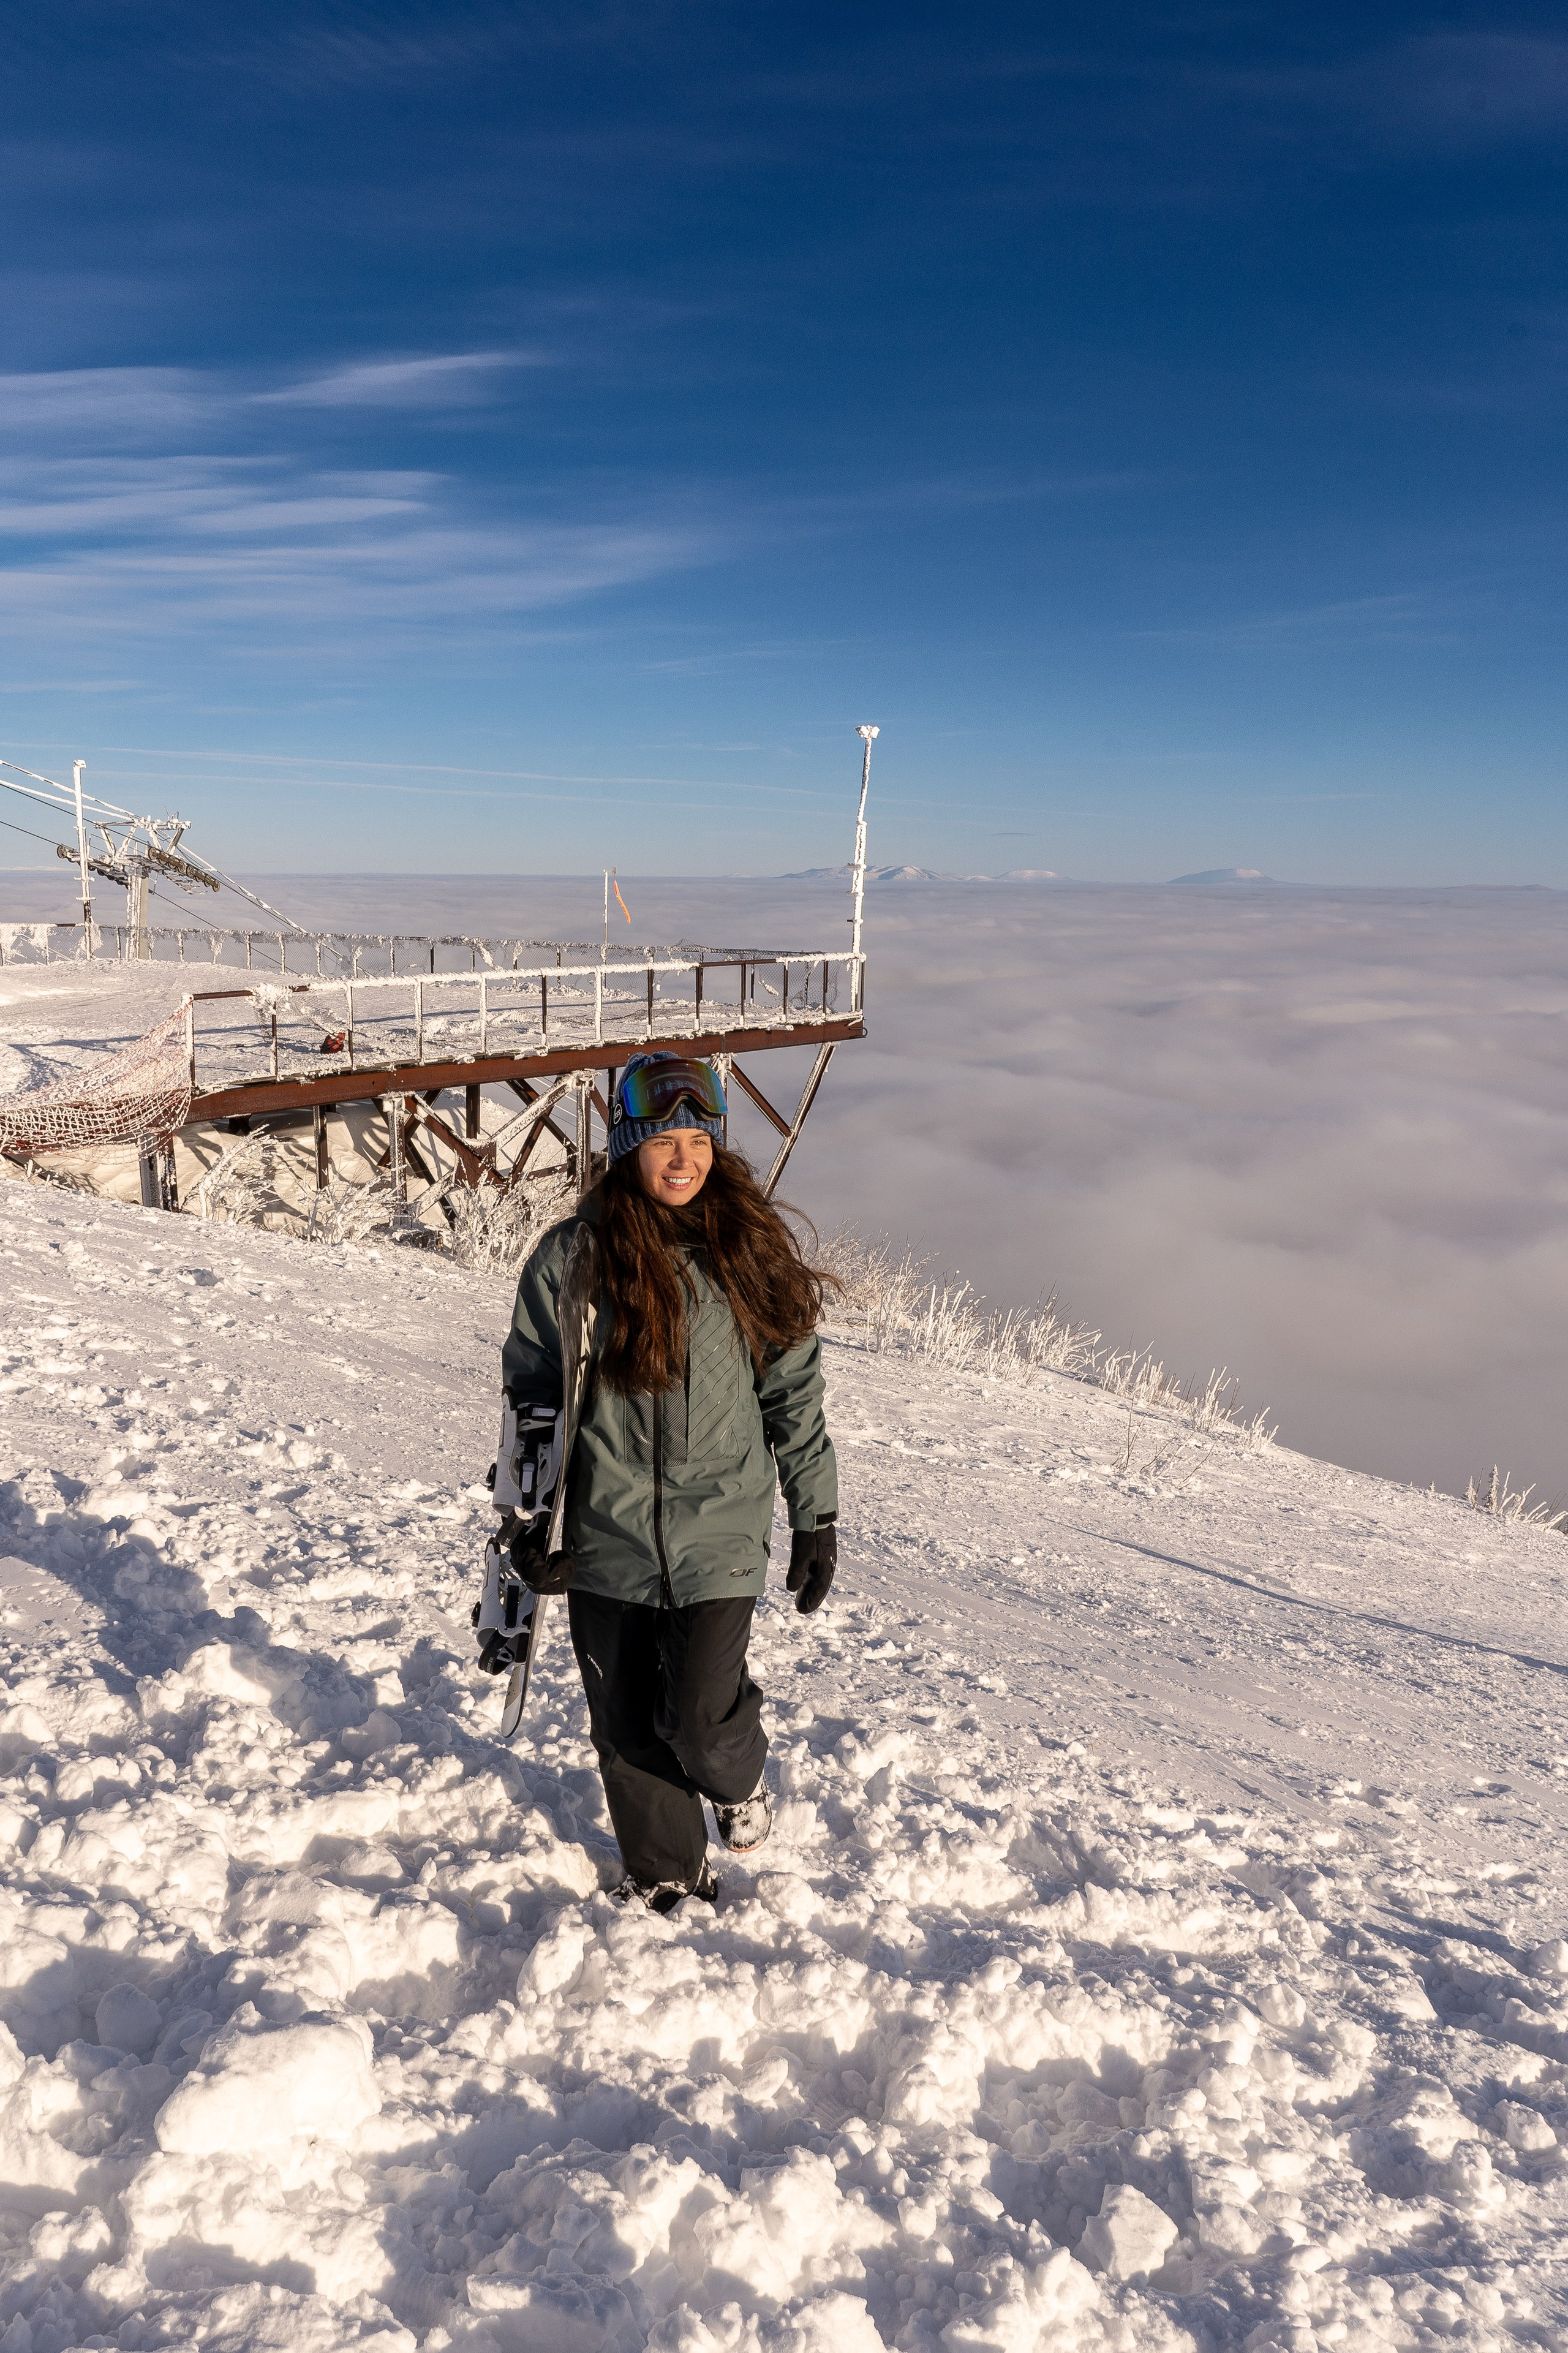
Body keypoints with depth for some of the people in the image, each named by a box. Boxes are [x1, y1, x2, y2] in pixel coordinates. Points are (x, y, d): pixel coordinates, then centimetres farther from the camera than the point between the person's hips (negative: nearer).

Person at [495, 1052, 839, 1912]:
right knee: (628, 1730, 12)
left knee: (700, 1722, -8)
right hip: (605, 1540, 1)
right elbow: (532, 1396, 4)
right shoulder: (570, 1259, -4)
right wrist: (534, 1522, 1)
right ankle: (664, 1876, 38)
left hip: (718, 1533, -1)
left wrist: (817, 1519, 7)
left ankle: (740, 1779, 29)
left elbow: (794, 1391, 6)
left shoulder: (753, 1254, -2)